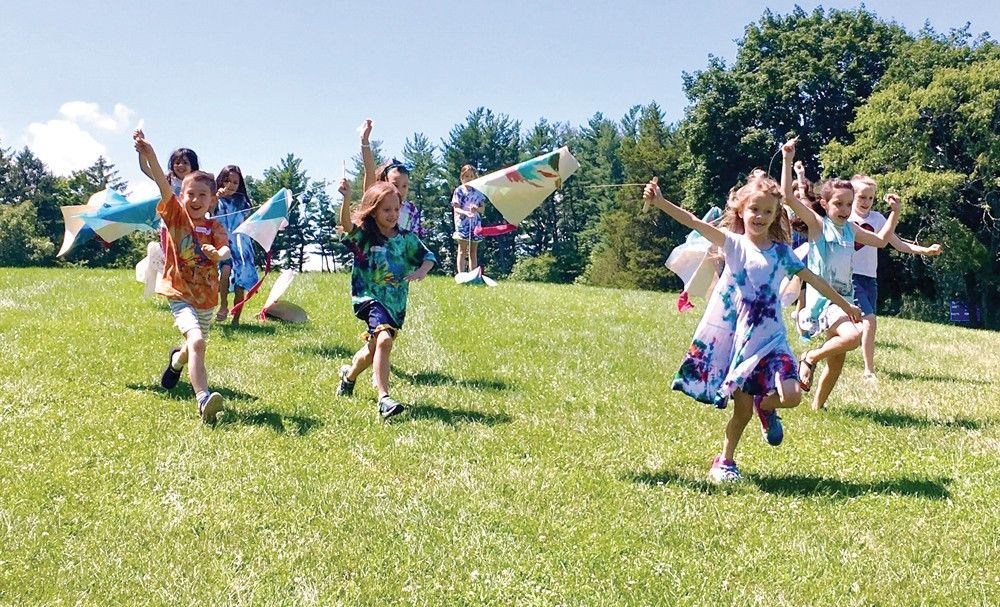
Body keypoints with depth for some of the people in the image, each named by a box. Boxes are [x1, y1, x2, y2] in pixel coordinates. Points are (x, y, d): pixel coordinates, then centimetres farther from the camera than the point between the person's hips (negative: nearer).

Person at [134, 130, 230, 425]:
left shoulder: (215, 227, 3)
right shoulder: (176, 216, -4)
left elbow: (225, 250, -16)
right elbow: (162, 183, -19)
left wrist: (218, 253, -41)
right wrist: (148, 154, -33)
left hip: (206, 298, 5)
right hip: (180, 295, -5)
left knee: (194, 346, 24)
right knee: (196, 341, -28)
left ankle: (176, 360, 60)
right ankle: (203, 400, -37)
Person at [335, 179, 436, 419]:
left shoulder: (405, 238, 3)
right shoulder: (363, 235, -7)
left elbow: (428, 256, 11)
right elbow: (346, 224, -27)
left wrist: (421, 271, -11)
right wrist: (346, 199, -45)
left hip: (395, 303, 5)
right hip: (369, 298, -5)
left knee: (374, 347, 19)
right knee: (384, 339, -29)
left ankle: (349, 374, 51)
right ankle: (384, 399, -30)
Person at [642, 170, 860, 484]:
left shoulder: (781, 252, 7)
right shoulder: (734, 244, -3)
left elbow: (813, 279, 16)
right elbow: (695, 223, -16)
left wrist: (845, 305, 21)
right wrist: (660, 202, -28)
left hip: (769, 338, 3)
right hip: (734, 338, -3)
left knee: (791, 395, -14)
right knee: (742, 409, 0)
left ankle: (764, 406, 21)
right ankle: (725, 461, 23)